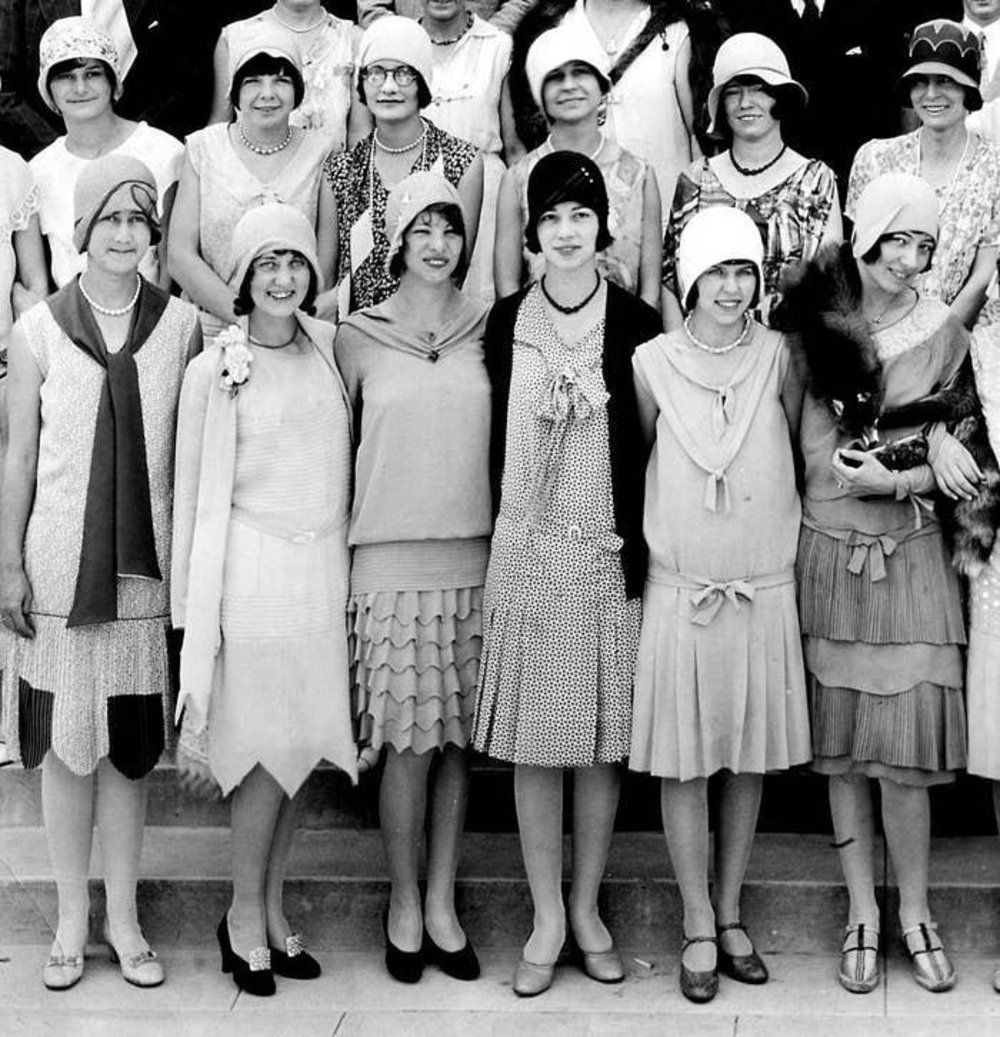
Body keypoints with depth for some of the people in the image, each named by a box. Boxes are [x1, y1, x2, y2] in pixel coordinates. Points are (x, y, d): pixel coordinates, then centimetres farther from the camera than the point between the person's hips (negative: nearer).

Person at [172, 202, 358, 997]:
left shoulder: (329, 351, 7)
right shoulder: (214, 370, -4)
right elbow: (191, 491, -1)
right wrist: (193, 601, -2)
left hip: (324, 567, 4)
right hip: (254, 568, -4)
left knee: (304, 745, 7)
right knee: (269, 746, -2)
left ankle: (271, 907, 21)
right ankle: (246, 917, 13)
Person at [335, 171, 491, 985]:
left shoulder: (490, 330, 6)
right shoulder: (358, 338, 3)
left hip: (475, 558, 2)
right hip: (392, 560, -2)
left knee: (457, 738, 6)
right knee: (407, 742, -1)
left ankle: (442, 904, 18)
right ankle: (404, 906, 15)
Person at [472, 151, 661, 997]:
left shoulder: (636, 323, -1)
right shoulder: (507, 323, 4)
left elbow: (654, 446, 0)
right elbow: (498, 441, 9)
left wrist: (639, 546, -6)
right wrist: (504, 535, 6)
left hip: (611, 553, -1)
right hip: (527, 550, 1)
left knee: (603, 738, 6)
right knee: (534, 742, 4)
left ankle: (587, 908, 22)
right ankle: (547, 918, 16)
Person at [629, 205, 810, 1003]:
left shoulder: (778, 356, -2)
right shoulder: (653, 362, -5)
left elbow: (800, 448, 9)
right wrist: (657, 531, 6)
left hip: (765, 588, 2)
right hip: (679, 588, -1)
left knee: (750, 758, 9)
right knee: (684, 763, 2)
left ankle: (731, 915, 24)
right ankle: (699, 928, 15)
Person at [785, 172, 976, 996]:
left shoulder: (944, 333, 1)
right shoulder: (815, 326, -2)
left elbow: (959, 446, 8)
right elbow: (819, 454, -7)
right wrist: (925, 458, -16)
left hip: (912, 559, 0)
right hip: (830, 554, 0)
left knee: (904, 750, -2)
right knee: (840, 751, 7)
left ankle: (915, 915, 16)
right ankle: (863, 915, 21)